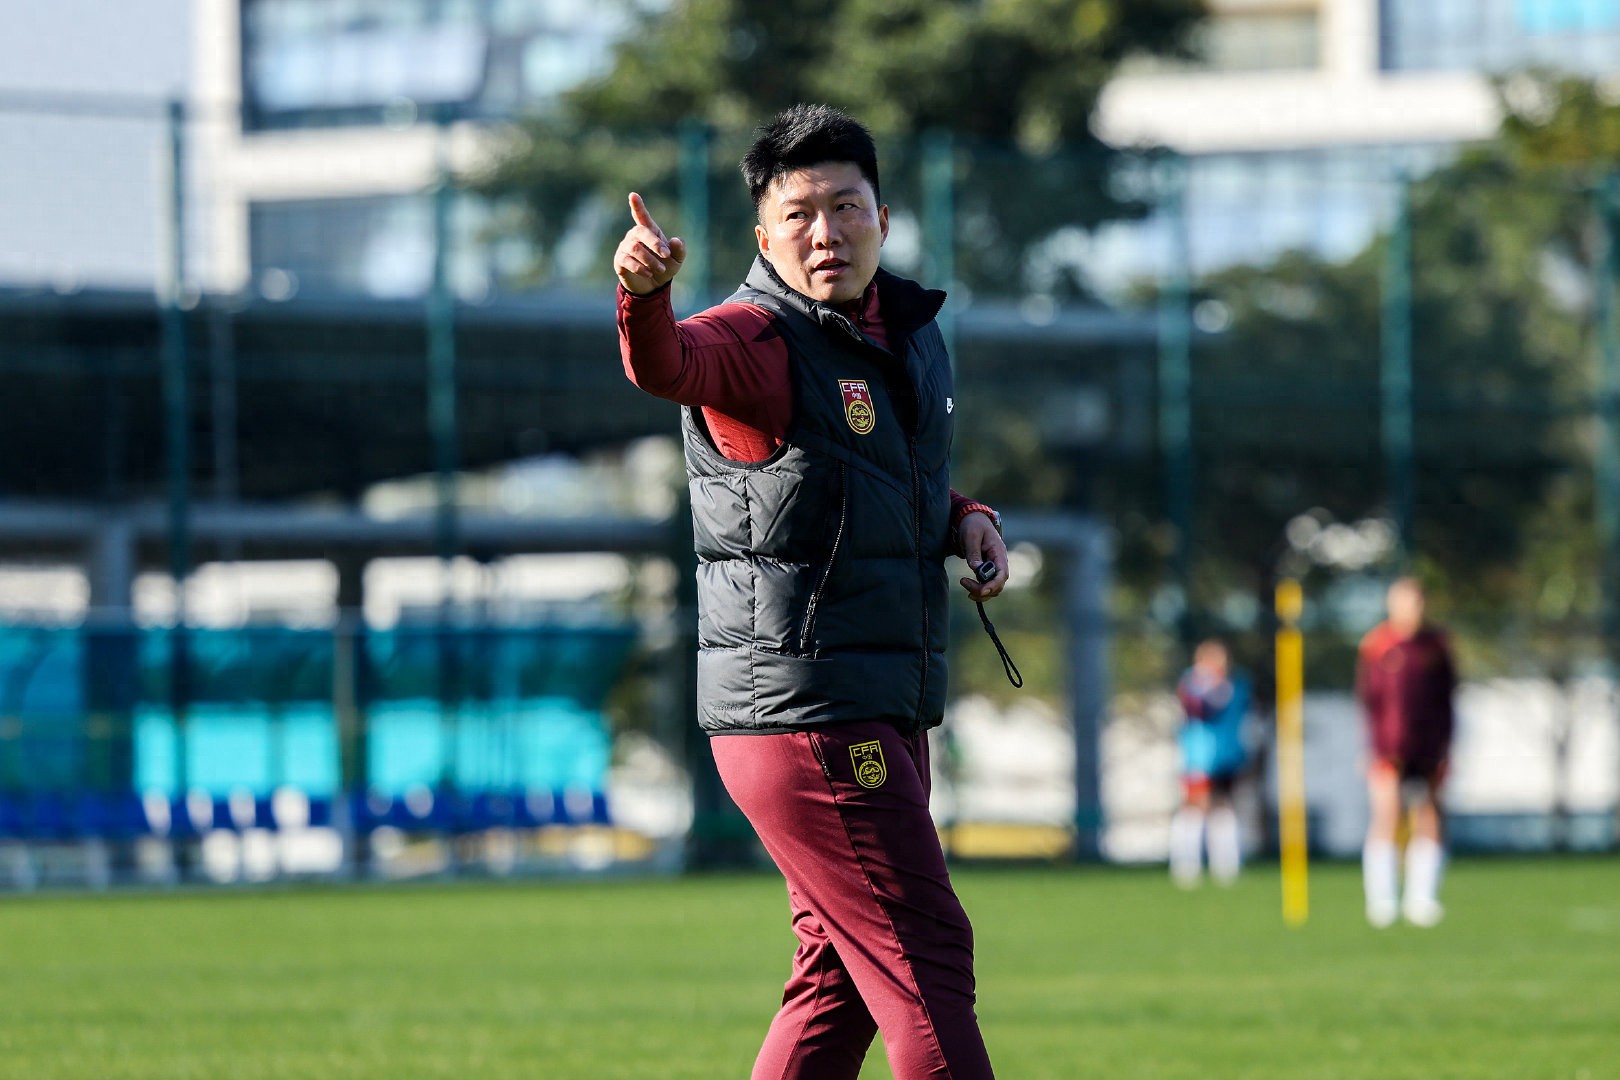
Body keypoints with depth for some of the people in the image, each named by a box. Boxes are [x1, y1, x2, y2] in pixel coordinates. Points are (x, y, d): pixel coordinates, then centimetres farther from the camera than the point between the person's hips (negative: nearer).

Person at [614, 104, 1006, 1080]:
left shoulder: (916, 335, 13)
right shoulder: (760, 340, -13)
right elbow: (667, 367, -36)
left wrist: (967, 519, 7)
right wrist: (646, 296, -58)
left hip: (885, 720, 9)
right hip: (800, 710, -9)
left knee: (844, 975, 14)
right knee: (925, 957, -9)